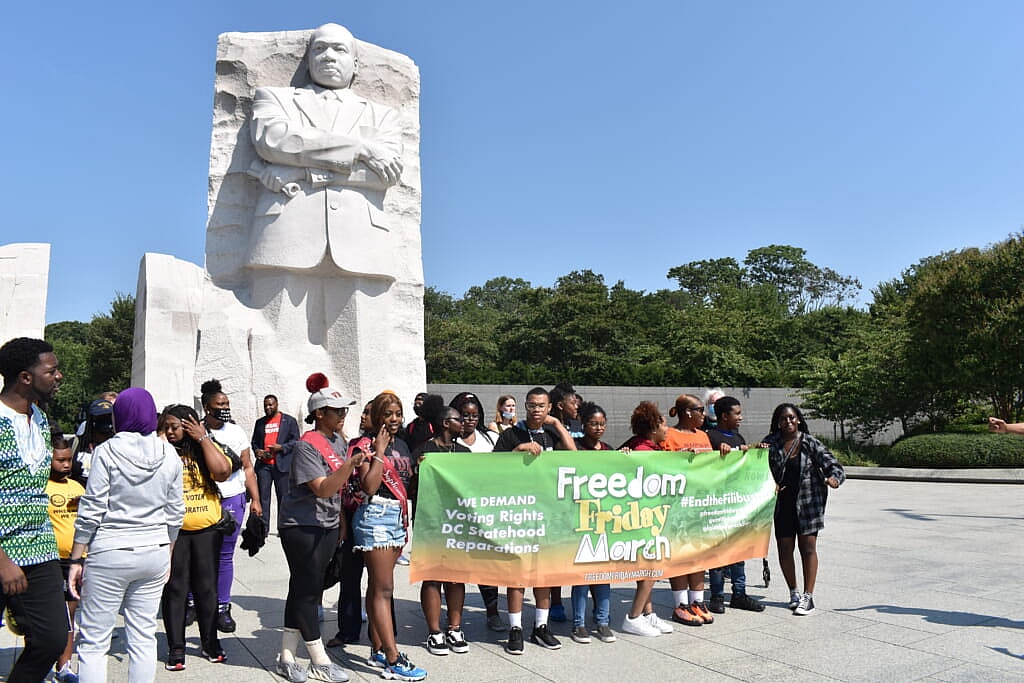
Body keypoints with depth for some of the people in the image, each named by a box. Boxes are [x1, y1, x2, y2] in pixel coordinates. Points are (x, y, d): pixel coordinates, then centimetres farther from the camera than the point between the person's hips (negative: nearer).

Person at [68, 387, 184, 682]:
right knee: (143, 638, 12)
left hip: (110, 554, -4)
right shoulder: (169, 454, 2)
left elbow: (91, 511, -9)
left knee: (94, 643, 6)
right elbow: (175, 514, 7)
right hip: (155, 554, 4)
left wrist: (76, 560, -1)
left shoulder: (107, 451, -8)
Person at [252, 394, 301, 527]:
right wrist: (256, 451, -1)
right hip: (263, 464, 3)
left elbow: (295, 441, 1)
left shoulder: (289, 420, 5)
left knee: (283, 498, 1)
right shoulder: (259, 422, 18)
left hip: (281, 465, -3)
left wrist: (281, 447, -14)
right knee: (263, 497, 2)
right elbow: (254, 441, 21)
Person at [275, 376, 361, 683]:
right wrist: (349, 465, -39)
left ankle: (287, 657, 23)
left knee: (302, 590, 13)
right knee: (307, 591, 0)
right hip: (302, 527, -8)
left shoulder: (338, 439, 7)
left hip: (329, 526, 8)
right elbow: (323, 489, -27)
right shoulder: (307, 446, -18)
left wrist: (341, 524, 18)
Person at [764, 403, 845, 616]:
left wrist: (833, 478, -25)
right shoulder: (771, 443, 0)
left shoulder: (811, 444, -3)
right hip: (781, 503, 2)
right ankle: (794, 592, 25)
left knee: (808, 547, -1)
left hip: (808, 502, -2)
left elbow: (832, 464, -6)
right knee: (784, 548, 6)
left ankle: (808, 596, 8)